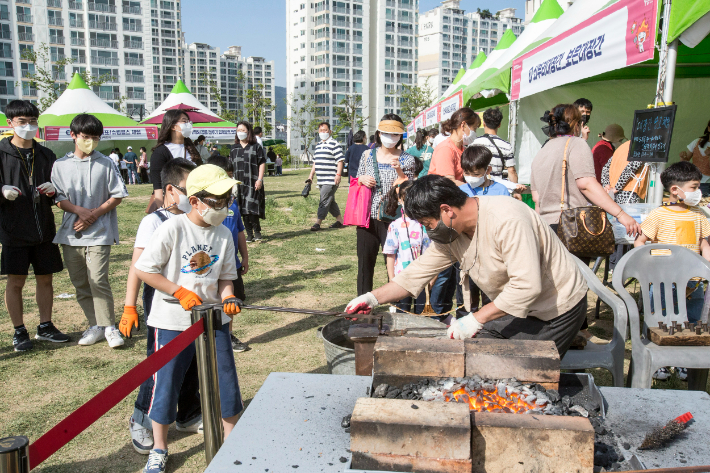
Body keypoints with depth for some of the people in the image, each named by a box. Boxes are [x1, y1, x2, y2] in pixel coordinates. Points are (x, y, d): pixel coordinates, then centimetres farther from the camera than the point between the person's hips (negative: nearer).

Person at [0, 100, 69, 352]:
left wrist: (53, 190, -8)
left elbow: (58, 194, 15)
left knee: (45, 279, 10)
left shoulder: (46, 155, 10)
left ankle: (45, 326, 24)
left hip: (44, 228, 4)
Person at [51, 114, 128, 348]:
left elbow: (117, 195, 1)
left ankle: (109, 326, 0)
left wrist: (95, 213, -10)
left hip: (99, 232, -3)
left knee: (98, 280, -11)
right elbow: (58, 198, 5)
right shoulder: (60, 165, 6)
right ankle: (95, 325, 18)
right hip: (71, 233, 4)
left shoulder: (106, 164, 1)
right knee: (79, 283, 7)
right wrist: (80, 210, -13)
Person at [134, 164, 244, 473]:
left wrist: (228, 299, -11)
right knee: (166, 384, 7)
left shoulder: (223, 234, 1)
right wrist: (180, 292, -17)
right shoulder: (172, 229, -14)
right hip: (173, 321, -4)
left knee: (225, 380, 9)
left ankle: (232, 441, 29)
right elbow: (143, 270, -11)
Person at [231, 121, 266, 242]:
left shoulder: (256, 147, 2)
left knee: (252, 209, -10)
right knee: (243, 211, 4)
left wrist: (259, 179, -10)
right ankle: (249, 234, 11)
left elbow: (262, 164, -1)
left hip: (253, 183, -4)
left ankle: (257, 232, 6)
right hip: (239, 183, 4)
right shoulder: (234, 149, 14)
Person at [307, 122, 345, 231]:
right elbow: (315, 162, 25)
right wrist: (311, 175, 22)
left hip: (331, 180, -9)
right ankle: (340, 221, 22)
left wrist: (338, 174, -20)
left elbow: (340, 160, -12)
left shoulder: (334, 144, -6)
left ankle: (318, 222, -9)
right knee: (330, 201, 12)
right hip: (322, 180, 9)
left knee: (324, 200, -10)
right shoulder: (318, 145, 19)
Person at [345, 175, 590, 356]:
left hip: (557, 309, -8)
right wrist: (374, 298, -2)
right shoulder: (449, 233, -4)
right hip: (513, 305, 8)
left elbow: (527, 286, -35)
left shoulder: (506, 220, -31)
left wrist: (476, 319, -33)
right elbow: (418, 272, 3)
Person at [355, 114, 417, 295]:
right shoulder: (368, 155, 9)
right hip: (367, 217, 3)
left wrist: (399, 171, -16)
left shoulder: (407, 160, 2)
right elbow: (356, 182, 18)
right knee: (365, 262, 8)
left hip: (392, 219, -3)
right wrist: (362, 179, -4)